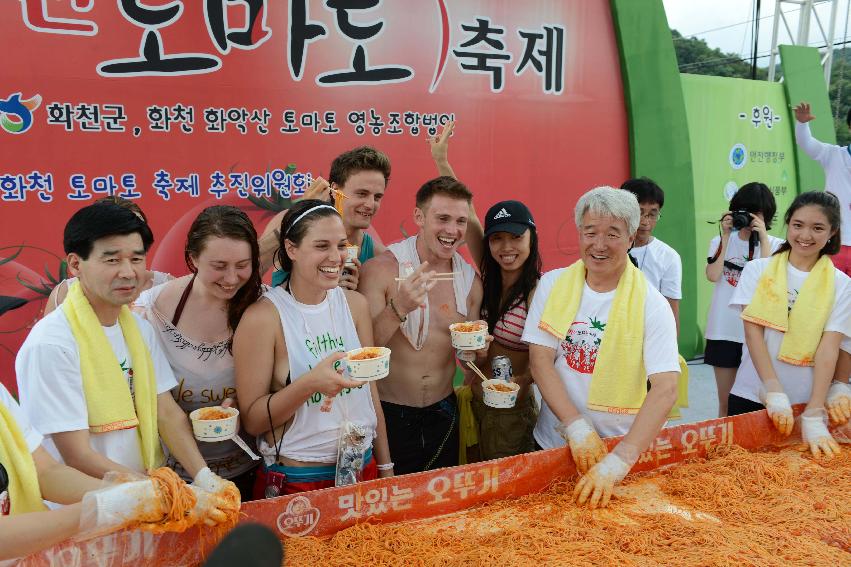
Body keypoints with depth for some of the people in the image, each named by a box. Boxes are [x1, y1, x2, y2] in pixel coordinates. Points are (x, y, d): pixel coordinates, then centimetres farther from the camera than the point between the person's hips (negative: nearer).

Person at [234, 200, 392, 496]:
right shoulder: (262, 316, -15)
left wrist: (385, 467, 9)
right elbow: (251, 420, -13)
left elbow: (370, 390, 7)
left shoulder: (355, 304, -1)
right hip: (295, 481, -4)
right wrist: (309, 383, -28)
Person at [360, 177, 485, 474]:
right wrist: (398, 308, -32)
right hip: (390, 415, -4)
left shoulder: (470, 280, 1)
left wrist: (477, 351, -10)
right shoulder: (380, 269, -14)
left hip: (443, 413, 5)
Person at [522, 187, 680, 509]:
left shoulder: (651, 304, -13)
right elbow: (540, 361, -9)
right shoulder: (552, 285, -5)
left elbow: (666, 389, -20)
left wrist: (618, 461, -28)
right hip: (554, 445, 2)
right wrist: (577, 427, -21)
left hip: (624, 449, -2)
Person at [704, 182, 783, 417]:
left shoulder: (775, 245, 5)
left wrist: (762, 236, -12)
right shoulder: (721, 241, 8)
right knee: (725, 402, 9)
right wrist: (726, 236, -7)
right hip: (724, 330, 1)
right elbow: (712, 275, -9)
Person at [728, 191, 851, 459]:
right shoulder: (758, 271, 0)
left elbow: (828, 349, -8)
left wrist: (813, 417, -15)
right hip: (752, 397, 0)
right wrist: (775, 393, -17)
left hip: (807, 403, 0)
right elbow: (753, 333, -8)